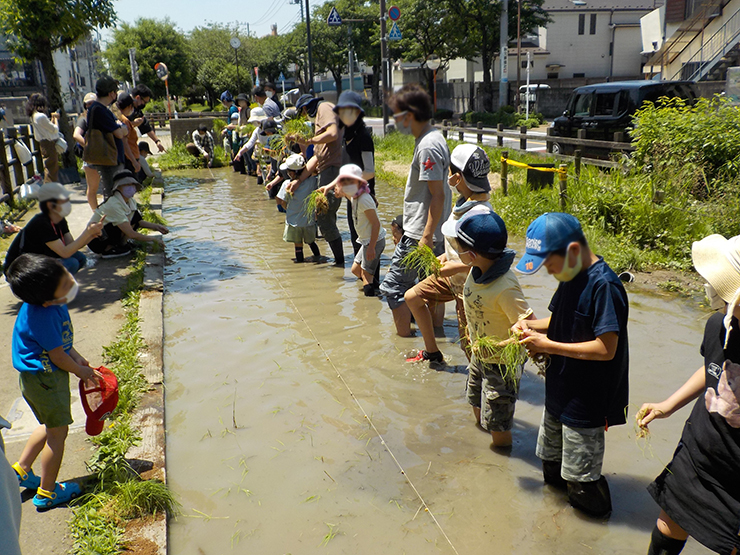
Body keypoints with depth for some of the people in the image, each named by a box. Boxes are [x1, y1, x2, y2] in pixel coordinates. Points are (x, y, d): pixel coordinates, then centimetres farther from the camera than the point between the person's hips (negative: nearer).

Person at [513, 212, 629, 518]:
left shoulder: (603, 285, -26)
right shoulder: (570, 277, 2)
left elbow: (606, 349, -28)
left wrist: (548, 345, -24)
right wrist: (532, 326, -5)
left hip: (587, 399, -9)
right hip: (560, 390, 9)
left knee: (580, 478, 9)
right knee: (551, 462, 25)